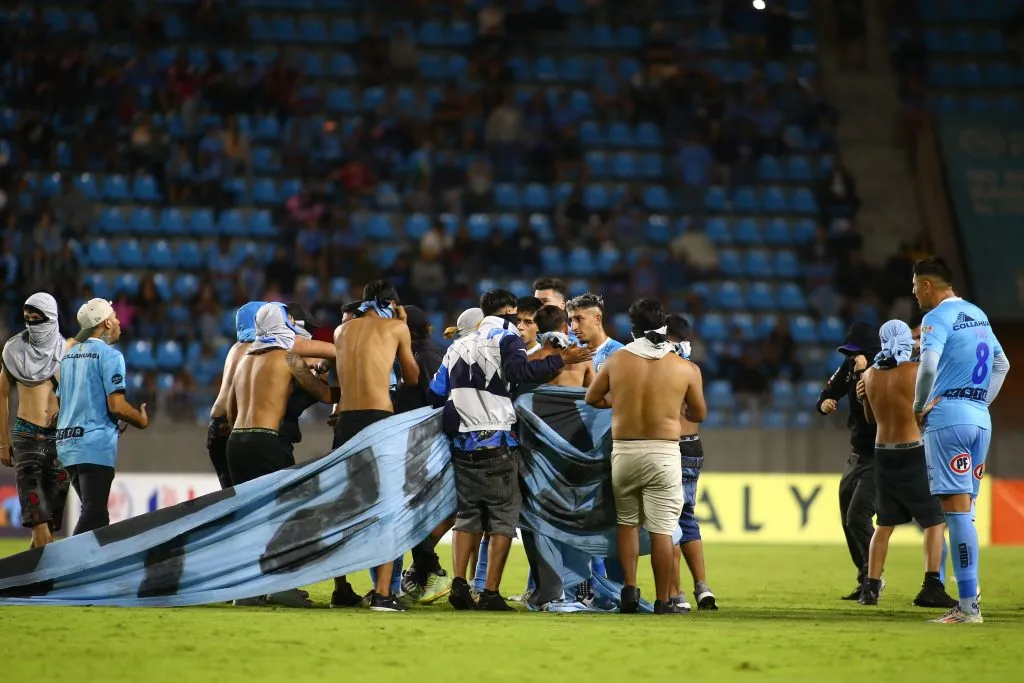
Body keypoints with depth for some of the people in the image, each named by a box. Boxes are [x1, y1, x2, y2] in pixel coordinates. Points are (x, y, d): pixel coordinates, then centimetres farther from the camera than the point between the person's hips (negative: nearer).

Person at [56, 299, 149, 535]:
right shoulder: (109, 355, -8)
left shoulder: (68, 355, 16)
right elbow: (116, 405, -15)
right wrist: (142, 420, 2)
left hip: (66, 443, 8)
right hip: (96, 445, -8)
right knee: (93, 515, -11)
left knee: (95, 513, 16)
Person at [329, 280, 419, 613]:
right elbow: (412, 378, 16)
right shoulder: (395, 327, 6)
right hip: (379, 419, -4)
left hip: (345, 420, 4)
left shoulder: (343, 329, 16)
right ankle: (382, 593, -11)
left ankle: (341, 590, 17)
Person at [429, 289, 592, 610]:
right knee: (502, 518, -1)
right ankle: (491, 594, -8)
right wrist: (561, 361, -22)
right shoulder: (507, 339, 0)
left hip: (462, 443, 6)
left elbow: (437, 391, 19)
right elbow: (520, 371, -21)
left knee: (467, 515, 14)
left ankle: (459, 584, 1)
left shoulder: (458, 346, 20)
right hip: (497, 445, -6)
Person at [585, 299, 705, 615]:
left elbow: (592, 399, 12)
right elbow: (698, 414, 8)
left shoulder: (616, 361, -2)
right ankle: (662, 601, 4)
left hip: (624, 451, 1)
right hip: (663, 455, -1)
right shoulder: (682, 368, -3)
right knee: (662, 530, 1)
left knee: (627, 522, 18)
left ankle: (629, 587, 5)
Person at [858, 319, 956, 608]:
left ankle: (871, 587, 11)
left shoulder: (869, 375, 3)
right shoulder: (916, 371, -13)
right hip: (913, 454, -5)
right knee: (935, 520, 1)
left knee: (885, 523, 15)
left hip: (883, 454, 5)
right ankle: (931, 587, -10)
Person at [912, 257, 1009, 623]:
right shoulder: (978, 315, 18)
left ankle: (968, 605, -15)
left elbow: (928, 365, -23)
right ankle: (968, 602, 7)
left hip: (948, 417, -8)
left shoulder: (937, 317, -8)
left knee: (956, 508, -10)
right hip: (981, 418, 8)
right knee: (964, 510, 10)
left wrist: (919, 407, -9)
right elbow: (1002, 364, 27)